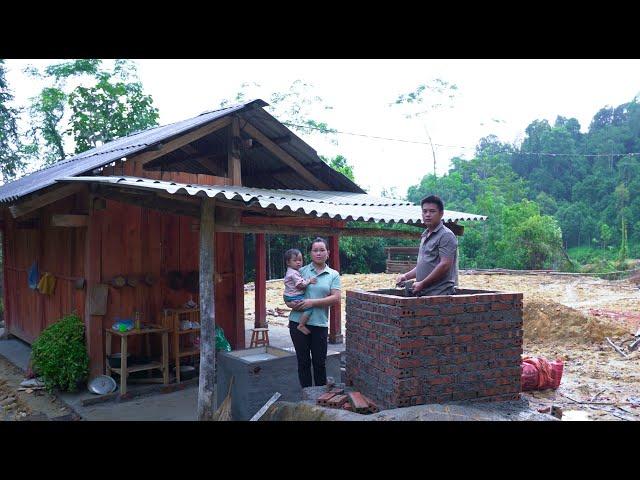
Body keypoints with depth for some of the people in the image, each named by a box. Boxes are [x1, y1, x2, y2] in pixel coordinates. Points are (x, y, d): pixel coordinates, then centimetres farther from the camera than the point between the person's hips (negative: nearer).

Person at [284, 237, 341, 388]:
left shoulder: (333, 275, 6)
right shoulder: (301, 271, 5)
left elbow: (336, 299, -6)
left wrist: (313, 302, -15)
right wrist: (291, 303, -16)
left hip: (320, 324, 0)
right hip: (298, 322, 0)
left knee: (320, 362, 7)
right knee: (303, 361, 8)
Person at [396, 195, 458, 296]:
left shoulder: (446, 235, -8)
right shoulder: (425, 236, 20)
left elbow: (444, 265, -17)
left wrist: (422, 284, -16)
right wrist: (406, 276, 11)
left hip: (439, 294, -8)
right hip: (423, 293, 8)